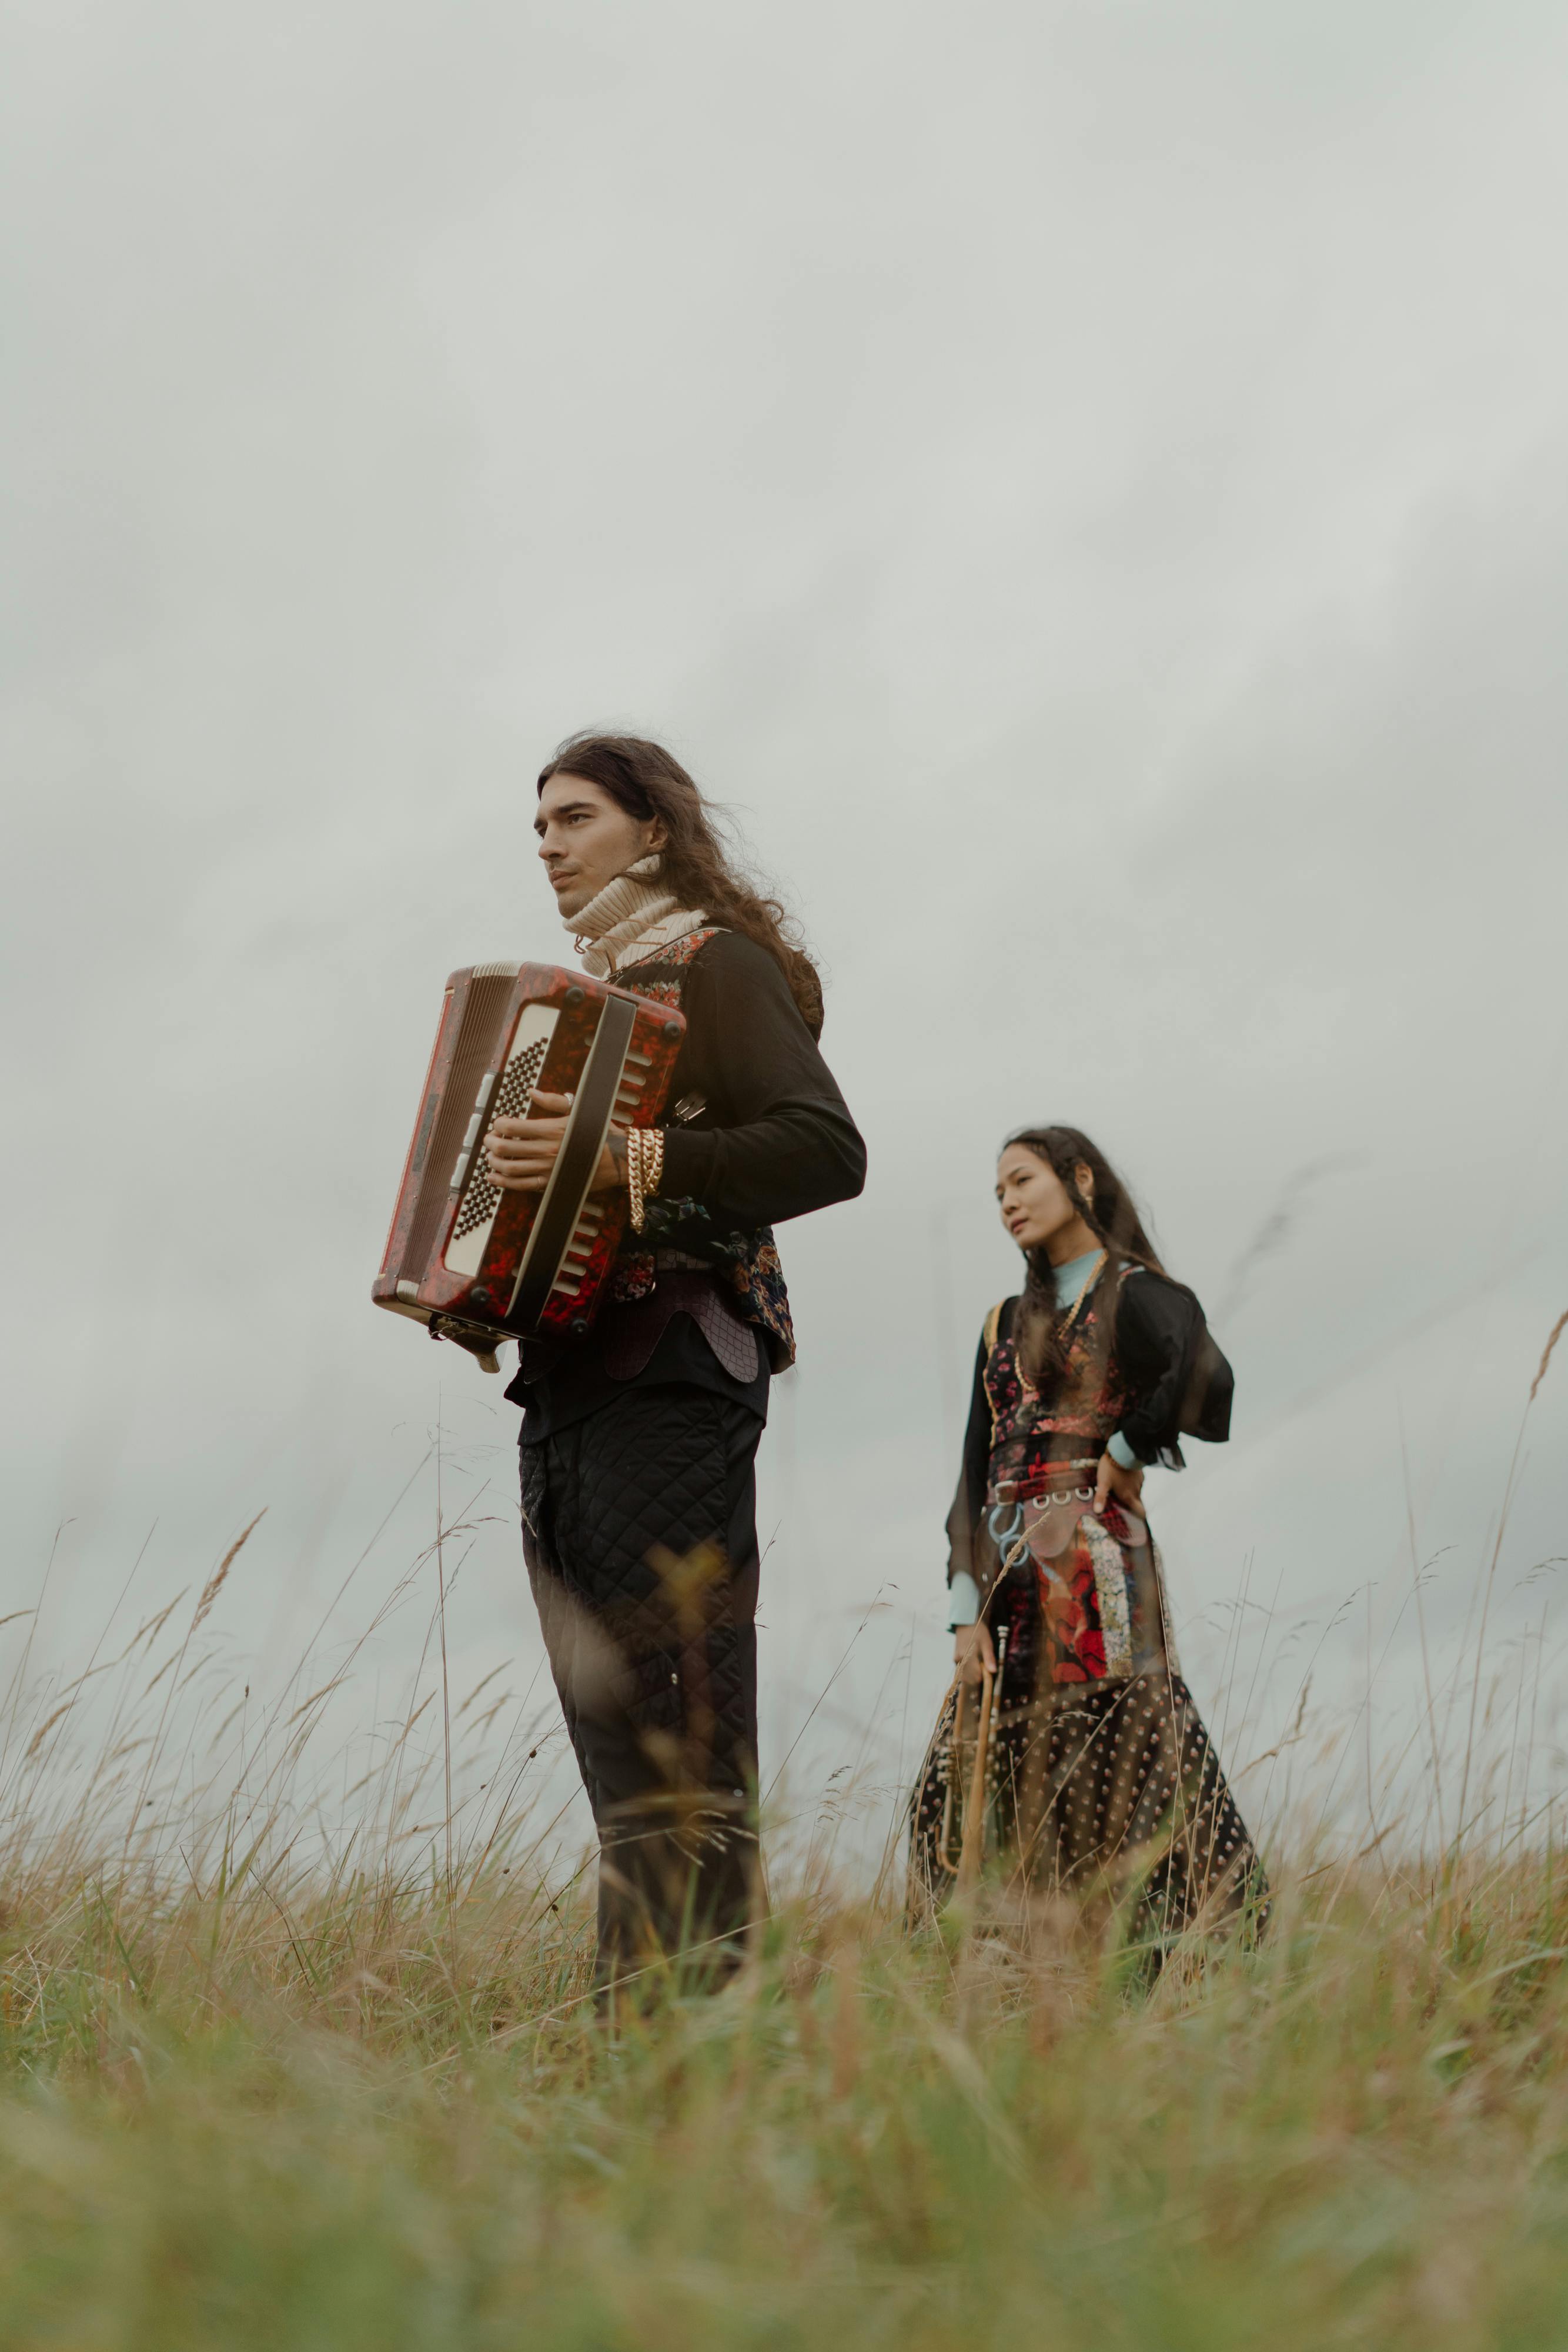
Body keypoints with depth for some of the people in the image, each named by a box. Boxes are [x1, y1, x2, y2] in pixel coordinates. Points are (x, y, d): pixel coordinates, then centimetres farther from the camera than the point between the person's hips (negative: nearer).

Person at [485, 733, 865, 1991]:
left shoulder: (715, 968, -1)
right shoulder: (597, 994, 24)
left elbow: (829, 1152, -16)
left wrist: (625, 1159, -23)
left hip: (669, 1376, -9)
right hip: (571, 1378, 9)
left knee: (679, 1726, -13)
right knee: (605, 1718, 7)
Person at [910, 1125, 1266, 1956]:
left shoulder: (1134, 1295, 1)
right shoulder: (1004, 1325, 20)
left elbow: (1204, 1379, -23)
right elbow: (974, 1475, 13)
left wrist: (1124, 1453, -9)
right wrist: (968, 1611, 2)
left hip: (1092, 1563, -7)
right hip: (1008, 1577, 7)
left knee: (1113, 1780, -11)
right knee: (968, 1787, 2)